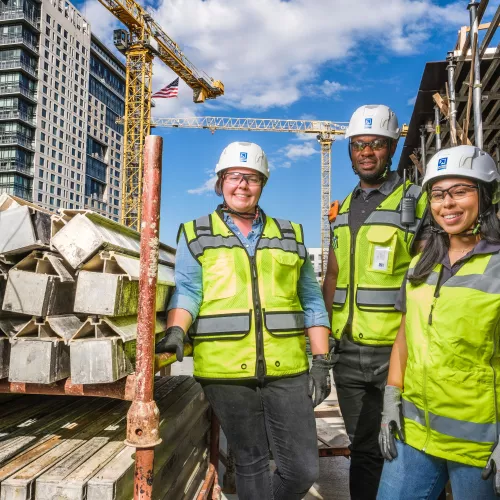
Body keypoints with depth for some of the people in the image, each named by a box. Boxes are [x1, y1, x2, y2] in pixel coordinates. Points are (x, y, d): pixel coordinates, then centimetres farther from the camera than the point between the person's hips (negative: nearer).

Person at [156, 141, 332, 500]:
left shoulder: (291, 236, 13)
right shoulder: (196, 236, 7)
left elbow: (312, 302, 12)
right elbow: (187, 291, -3)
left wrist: (321, 362, 5)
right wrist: (177, 331, -23)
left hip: (287, 371, 2)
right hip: (227, 372, -2)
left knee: (304, 469, 7)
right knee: (251, 463, 12)